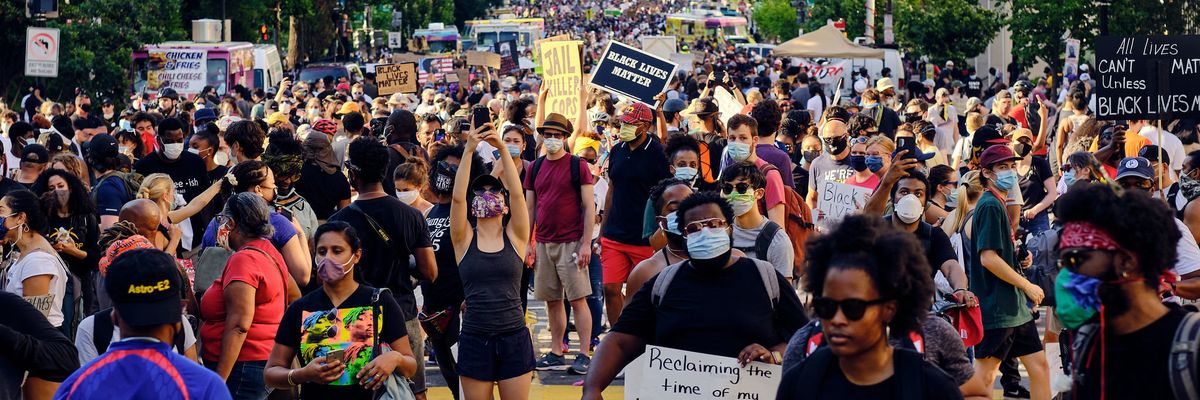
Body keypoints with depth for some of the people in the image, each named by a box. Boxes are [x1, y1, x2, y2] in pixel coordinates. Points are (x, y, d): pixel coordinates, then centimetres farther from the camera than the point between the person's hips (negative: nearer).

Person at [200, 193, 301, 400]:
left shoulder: (243, 259, -16)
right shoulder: (269, 252, 11)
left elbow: (238, 325, -22)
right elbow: (294, 296, 25)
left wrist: (219, 380, -23)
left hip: (241, 367, -10)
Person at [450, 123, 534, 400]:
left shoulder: (514, 237, 3)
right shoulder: (464, 240, 3)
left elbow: (517, 194, -10)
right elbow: (457, 197, -10)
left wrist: (502, 148, -18)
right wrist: (469, 150, -17)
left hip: (514, 338, 0)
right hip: (474, 340, 0)